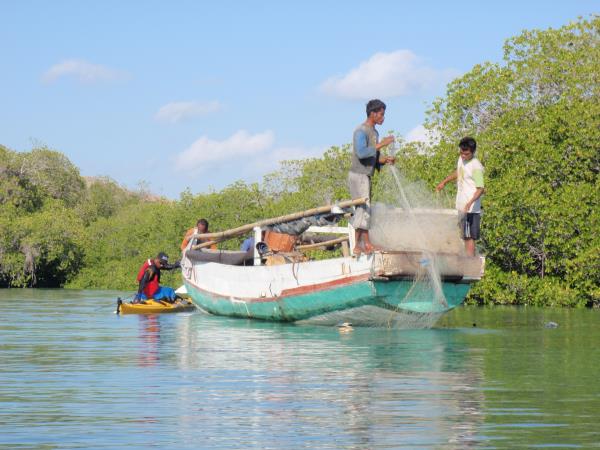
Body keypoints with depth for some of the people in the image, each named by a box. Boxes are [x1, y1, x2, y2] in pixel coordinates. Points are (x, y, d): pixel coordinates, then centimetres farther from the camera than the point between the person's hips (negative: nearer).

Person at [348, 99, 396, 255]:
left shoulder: (374, 132, 16)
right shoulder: (361, 131, -14)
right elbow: (361, 153, -28)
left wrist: (385, 160, 1)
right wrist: (380, 144, -26)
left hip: (366, 176, 10)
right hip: (358, 175, -10)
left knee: (362, 210, 8)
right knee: (364, 208, -13)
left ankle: (358, 245, 9)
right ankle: (366, 244, -13)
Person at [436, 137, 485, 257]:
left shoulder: (476, 167, -16)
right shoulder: (461, 159, 10)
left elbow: (480, 189, -21)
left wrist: (470, 202, -35)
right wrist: (444, 182, 33)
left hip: (471, 208, -9)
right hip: (461, 206, 9)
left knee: (469, 237, -11)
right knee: (465, 237, 11)